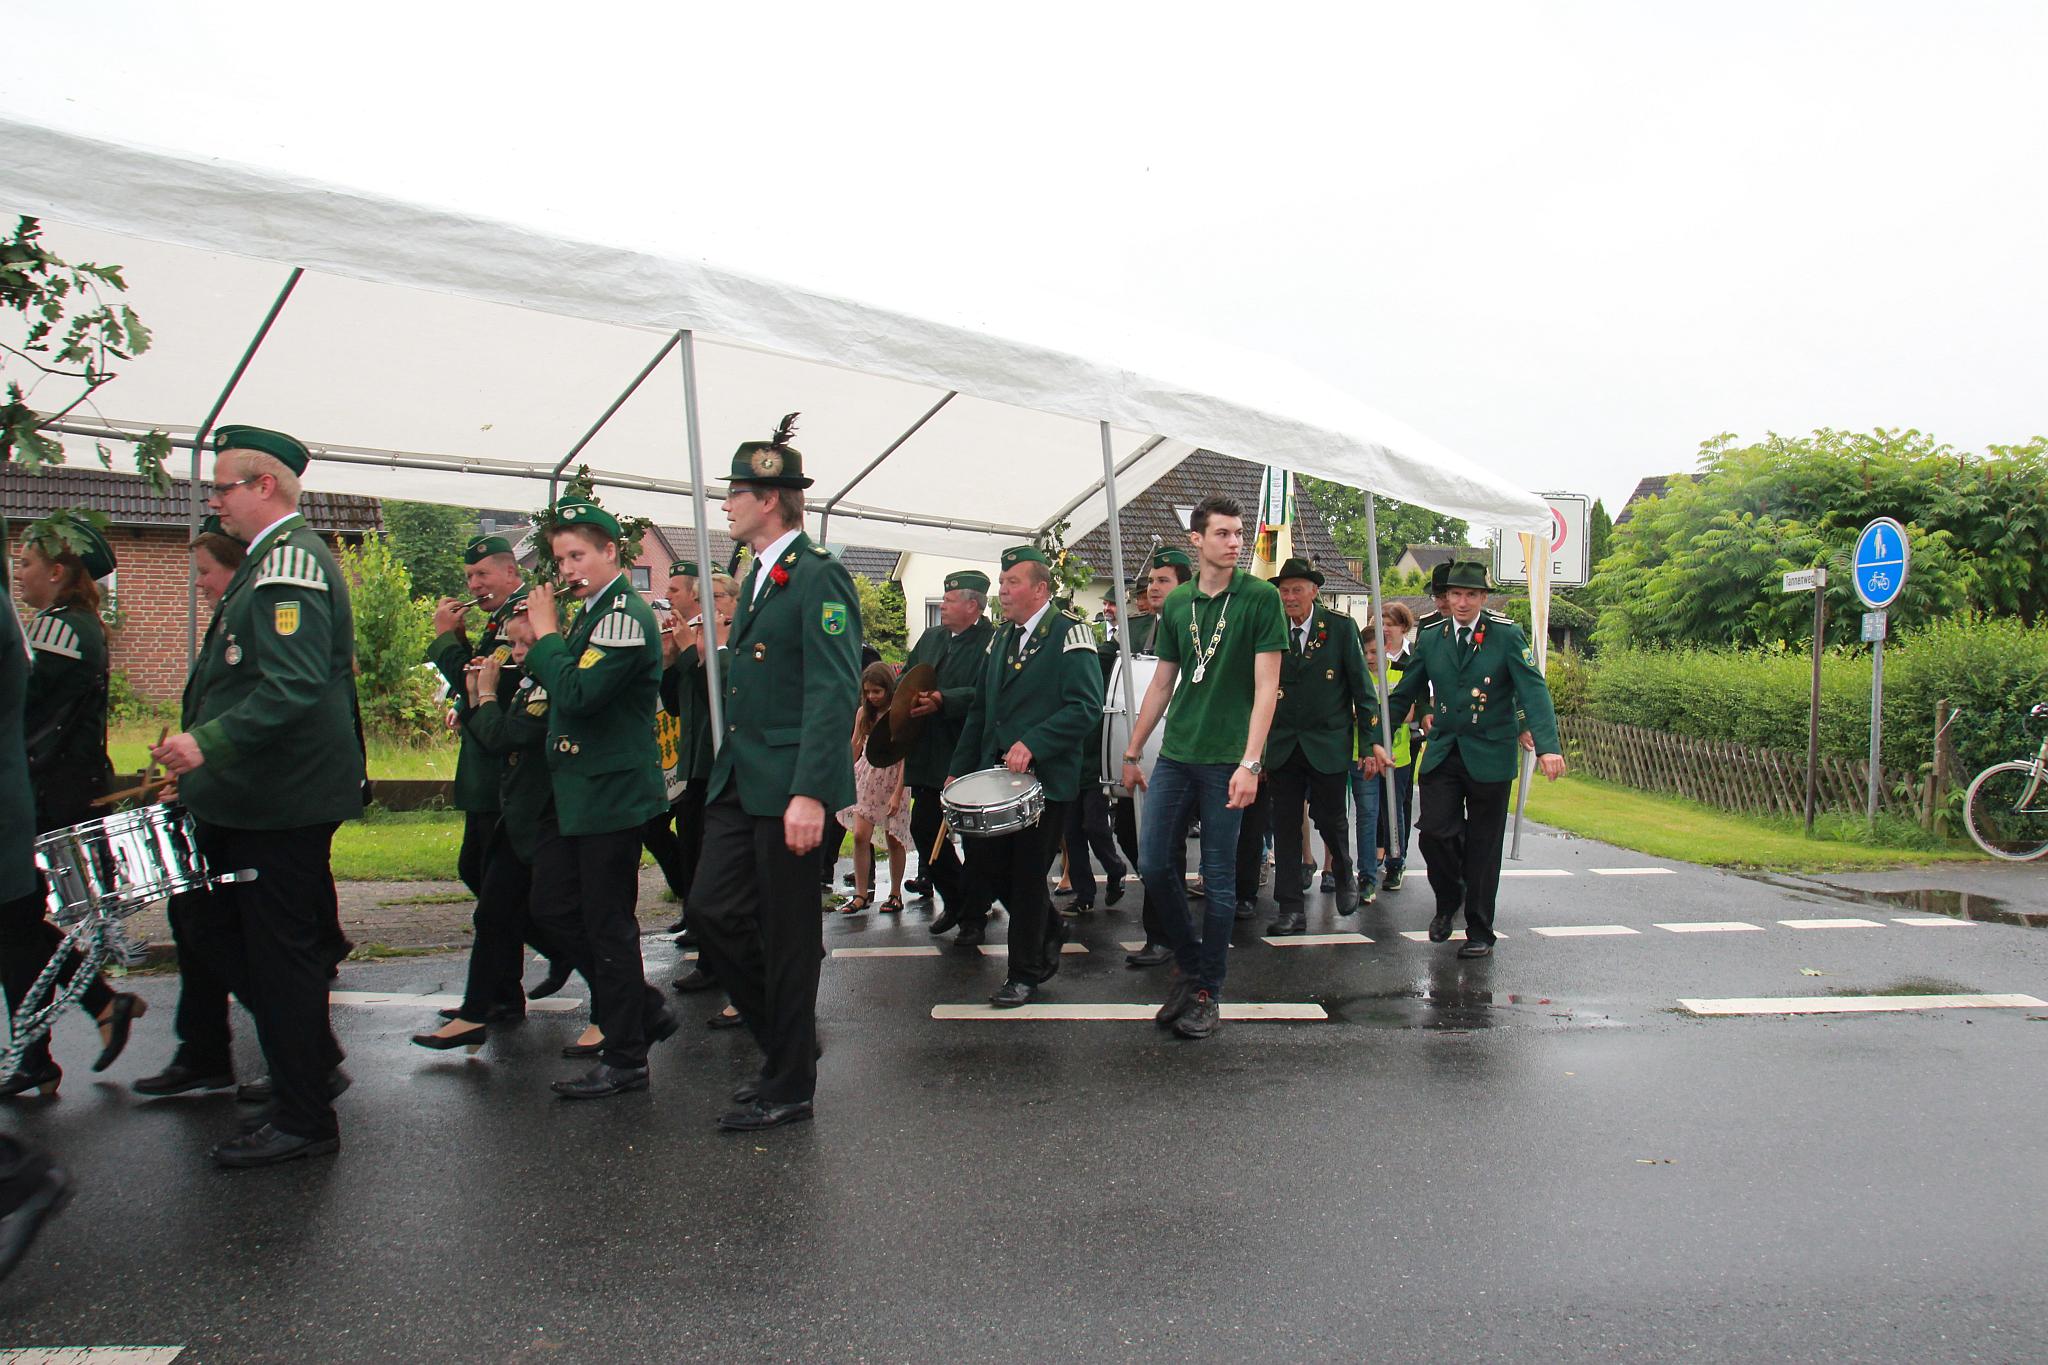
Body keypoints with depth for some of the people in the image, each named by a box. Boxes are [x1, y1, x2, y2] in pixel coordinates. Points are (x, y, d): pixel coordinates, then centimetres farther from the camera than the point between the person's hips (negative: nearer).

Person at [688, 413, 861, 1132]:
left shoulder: (818, 578, -13)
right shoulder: (756, 578, 17)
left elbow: (834, 691, -20)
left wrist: (809, 794, -25)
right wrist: (725, 769, 19)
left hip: (788, 786, -9)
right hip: (739, 778, 9)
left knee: (786, 934, 2)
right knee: (713, 908, 8)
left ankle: (789, 1086, 16)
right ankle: (784, 1040, 26)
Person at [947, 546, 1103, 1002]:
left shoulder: (1069, 632, -9)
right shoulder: (1002, 637, 15)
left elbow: (1085, 705, -18)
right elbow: (981, 710, 19)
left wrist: (1032, 744, -25)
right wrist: (959, 770, 13)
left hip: (1045, 777, -7)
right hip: (996, 775, 7)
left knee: (1027, 875, 0)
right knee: (986, 865, 8)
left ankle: (1026, 973, 16)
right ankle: (1049, 935, 32)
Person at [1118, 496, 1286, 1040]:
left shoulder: (1261, 598, -5)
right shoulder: (1176, 603, 10)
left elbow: (1266, 686, -10)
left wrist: (1250, 763, -18)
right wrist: (1132, 753, 15)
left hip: (1227, 760, -4)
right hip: (1175, 754, 5)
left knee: (1219, 877, 3)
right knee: (1153, 863, 3)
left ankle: (1208, 991, 16)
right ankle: (1189, 961, 25)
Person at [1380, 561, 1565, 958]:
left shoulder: (1507, 636, -4)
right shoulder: (1430, 639, 6)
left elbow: (1533, 691, -13)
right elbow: (1403, 694, 12)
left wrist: (1547, 746, -26)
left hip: (1489, 756, -2)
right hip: (1441, 755, 2)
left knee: (1483, 846, 5)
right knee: (1435, 833, -7)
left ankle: (1479, 931, 19)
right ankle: (1448, 900, 23)